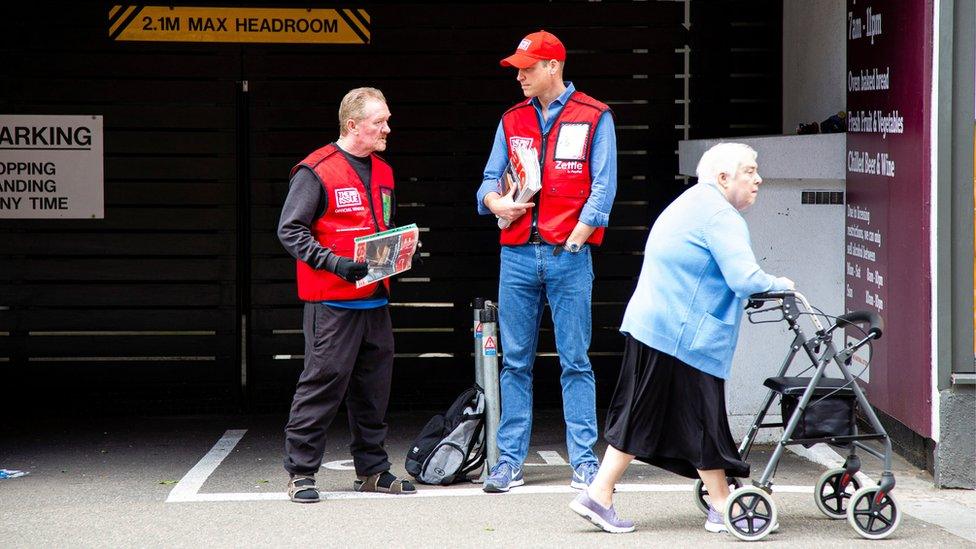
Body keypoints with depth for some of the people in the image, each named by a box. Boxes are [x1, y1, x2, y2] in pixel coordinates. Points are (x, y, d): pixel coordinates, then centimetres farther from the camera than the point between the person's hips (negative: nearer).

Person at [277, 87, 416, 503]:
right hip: (332, 301, -7)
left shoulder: (382, 172, 16)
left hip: (375, 299, 7)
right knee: (324, 380, -6)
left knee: (374, 384, 10)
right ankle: (300, 471, 2)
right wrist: (336, 262, -20)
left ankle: (372, 469, 21)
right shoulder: (315, 171, -8)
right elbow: (290, 230, -11)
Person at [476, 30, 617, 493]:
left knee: (575, 362, -2)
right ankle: (510, 460, 8)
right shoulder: (512, 120, 15)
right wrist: (495, 201, -8)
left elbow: (602, 189, -3)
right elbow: (490, 180, 16)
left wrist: (573, 242, -9)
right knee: (515, 362, 5)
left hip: (569, 255, -4)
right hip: (518, 254, 4)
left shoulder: (594, 117, 2)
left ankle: (584, 462, 2)